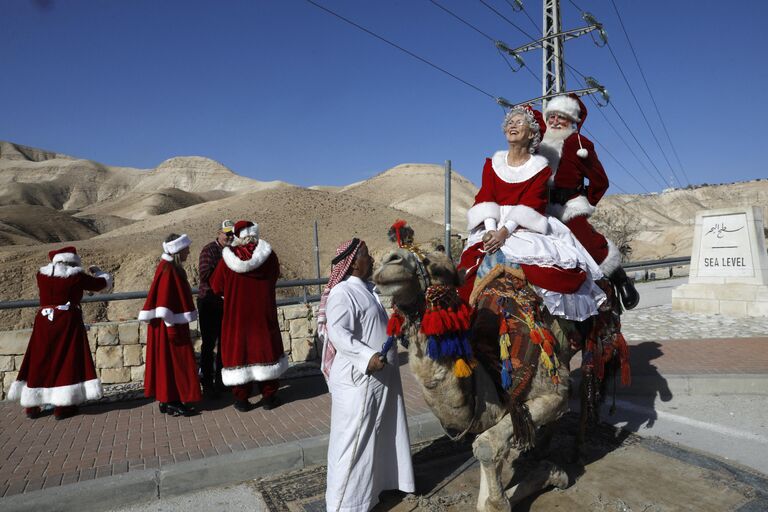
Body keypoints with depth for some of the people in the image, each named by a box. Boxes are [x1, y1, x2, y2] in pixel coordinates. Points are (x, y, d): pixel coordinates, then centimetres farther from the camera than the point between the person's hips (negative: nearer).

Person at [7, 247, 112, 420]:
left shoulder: (42, 274, 3)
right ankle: (62, 407, 5)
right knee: (67, 361, 3)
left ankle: (31, 406, 21)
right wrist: (97, 272, 24)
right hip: (68, 322, -4)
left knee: (39, 361, 13)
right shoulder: (75, 276, -8)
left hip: (44, 321, 5)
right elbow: (102, 283, 4)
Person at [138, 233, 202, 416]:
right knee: (173, 361, -2)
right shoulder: (168, 271, -19)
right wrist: (171, 326, -22)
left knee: (170, 362, 13)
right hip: (170, 326, -10)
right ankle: (172, 402, 5)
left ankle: (167, 400, 21)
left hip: (174, 324, 10)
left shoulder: (173, 268, 11)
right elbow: (164, 301, -23)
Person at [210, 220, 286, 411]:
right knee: (266, 348, 14)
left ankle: (241, 399, 18)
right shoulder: (268, 255, -9)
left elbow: (216, 287, -3)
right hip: (263, 313, 1)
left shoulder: (228, 258, -12)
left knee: (238, 349, 12)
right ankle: (269, 396, 21)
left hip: (236, 314, 0)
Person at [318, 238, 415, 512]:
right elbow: (338, 333, -28)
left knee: (383, 433, 21)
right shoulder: (342, 293, -19)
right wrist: (368, 357, -35)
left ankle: (380, 480, 40)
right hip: (358, 378, -9)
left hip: (382, 376, 9)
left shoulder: (369, 289, 10)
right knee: (354, 439, 3)